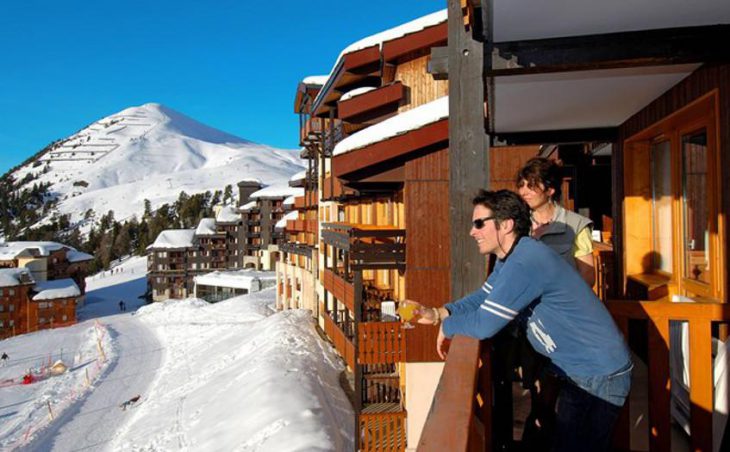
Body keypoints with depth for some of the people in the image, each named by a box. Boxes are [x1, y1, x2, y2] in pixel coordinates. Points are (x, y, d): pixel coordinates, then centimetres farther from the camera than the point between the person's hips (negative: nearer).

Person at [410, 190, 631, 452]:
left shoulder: (525, 262, -30)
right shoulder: (510, 258, 3)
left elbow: (484, 325, -30)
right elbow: (483, 297, 12)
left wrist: (446, 327, -9)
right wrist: (436, 313, -3)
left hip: (600, 377, -9)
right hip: (576, 370, 9)